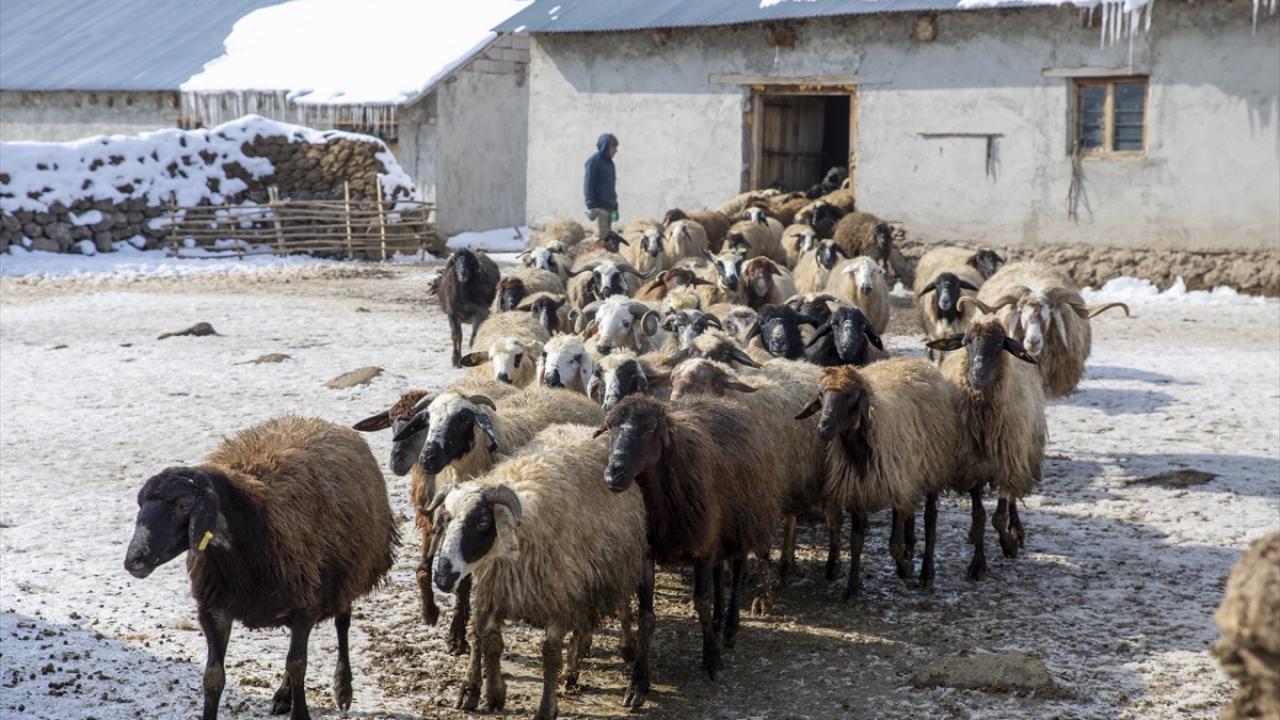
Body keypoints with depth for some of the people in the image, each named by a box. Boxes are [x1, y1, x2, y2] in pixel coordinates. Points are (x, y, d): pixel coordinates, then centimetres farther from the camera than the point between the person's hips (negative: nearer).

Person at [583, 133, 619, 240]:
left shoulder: (609, 163, 19)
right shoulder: (594, 161, -6)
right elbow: (588, 184, -12)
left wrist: (615, 207, 23)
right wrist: (591, 206, -19)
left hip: (609, 206, 8)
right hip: (599, 206, -8)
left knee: (608, 236, 7)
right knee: (601, 236, -14)